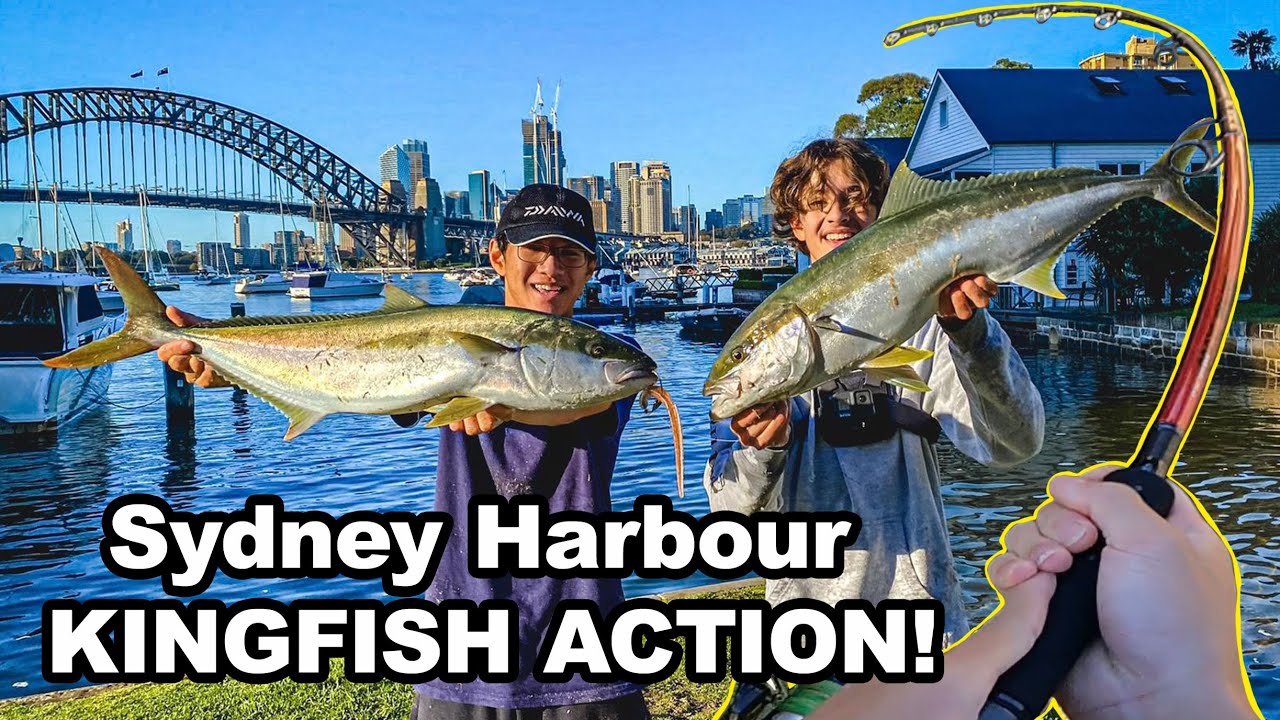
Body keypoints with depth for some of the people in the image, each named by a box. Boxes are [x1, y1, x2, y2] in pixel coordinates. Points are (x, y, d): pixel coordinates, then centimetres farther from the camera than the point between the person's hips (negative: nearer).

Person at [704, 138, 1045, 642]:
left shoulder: (920, 322, 0)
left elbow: (1014, 443, -15)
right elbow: (730, 502, -6)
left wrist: (968, 328, -28)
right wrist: (763, 447, -26)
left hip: (917, 602, 0)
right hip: (806, 605, 1)